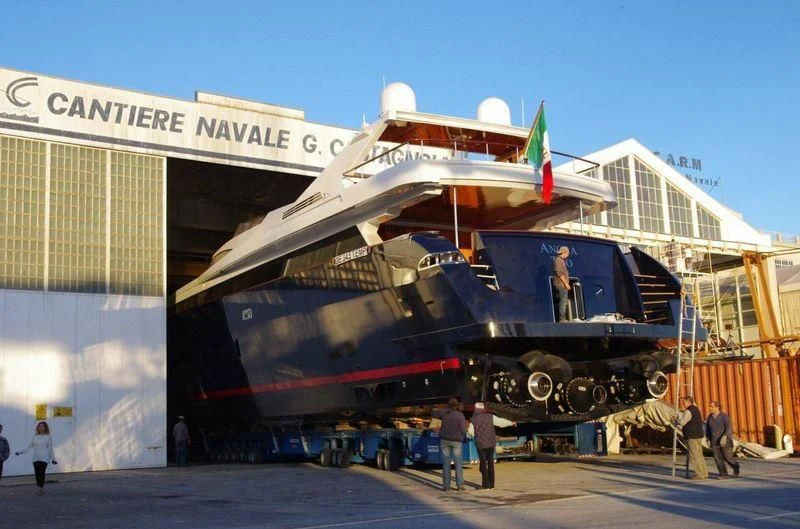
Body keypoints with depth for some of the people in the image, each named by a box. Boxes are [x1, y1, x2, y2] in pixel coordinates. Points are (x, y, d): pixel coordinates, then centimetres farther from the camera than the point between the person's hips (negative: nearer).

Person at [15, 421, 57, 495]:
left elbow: (50, 449, 5)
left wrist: (53, 459, 4)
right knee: (37, 473, -2)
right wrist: (21, 452, 5)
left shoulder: (48, 437, 2)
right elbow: (29, 446, 14)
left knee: (42, 473, -14)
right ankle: (39, 487, 10)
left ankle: (41, 488, -7)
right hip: (36, 458, 3)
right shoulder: (35, 436, 11)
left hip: (44, 458, -3)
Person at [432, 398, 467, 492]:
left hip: (445, 440, 2)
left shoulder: (444, 413, -2)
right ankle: (460, 485, 2)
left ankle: (446, 486, 2)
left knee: (446, 463, 4)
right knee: (458, 463, 5)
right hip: (457, 441, -2)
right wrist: (465, 424, 10)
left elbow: (434, 413, 17)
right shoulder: (460, 415, -11)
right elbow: (463, 430, -11)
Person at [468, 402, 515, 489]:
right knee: (490, 463, 12)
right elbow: (501, 421, 2)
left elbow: (470, 433, 0)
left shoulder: (473, 419, -8)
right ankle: (491, 484, 12)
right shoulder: (490, 416, -5)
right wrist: (511, 423, 19)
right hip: (491, 443, 2)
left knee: (483, 463, 7)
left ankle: (485, 484, 4)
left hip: (480, 444, -2)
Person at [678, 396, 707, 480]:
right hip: (699, 435, 10)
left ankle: (699, 474, -2)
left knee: (694, 456, -4)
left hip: (692, 437, -10)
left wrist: (677, 420, -1)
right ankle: (704, 473, 19)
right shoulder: (696, 409, 13)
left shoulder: (688, 411, -17)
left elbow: (682, 422, -23)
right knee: (699, 455, 15)